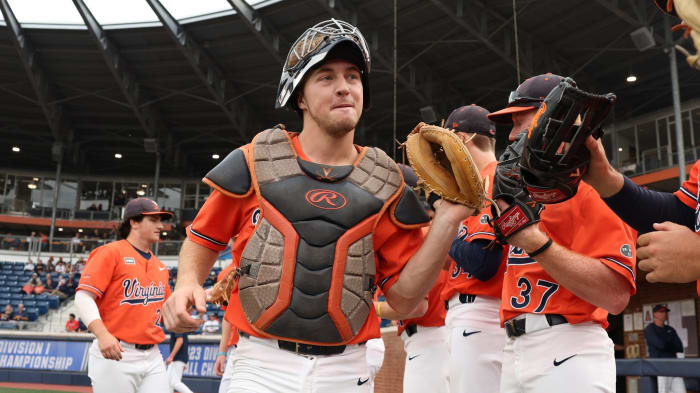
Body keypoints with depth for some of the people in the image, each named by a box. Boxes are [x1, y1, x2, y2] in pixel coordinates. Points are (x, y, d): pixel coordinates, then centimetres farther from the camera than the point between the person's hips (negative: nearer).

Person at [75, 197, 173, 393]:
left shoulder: (160, 266, 15)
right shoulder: (110, 252, -5)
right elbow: (84, 297, -13)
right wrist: (102, 334, -27)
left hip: (153, 357, 6)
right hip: (115, 355, -6)